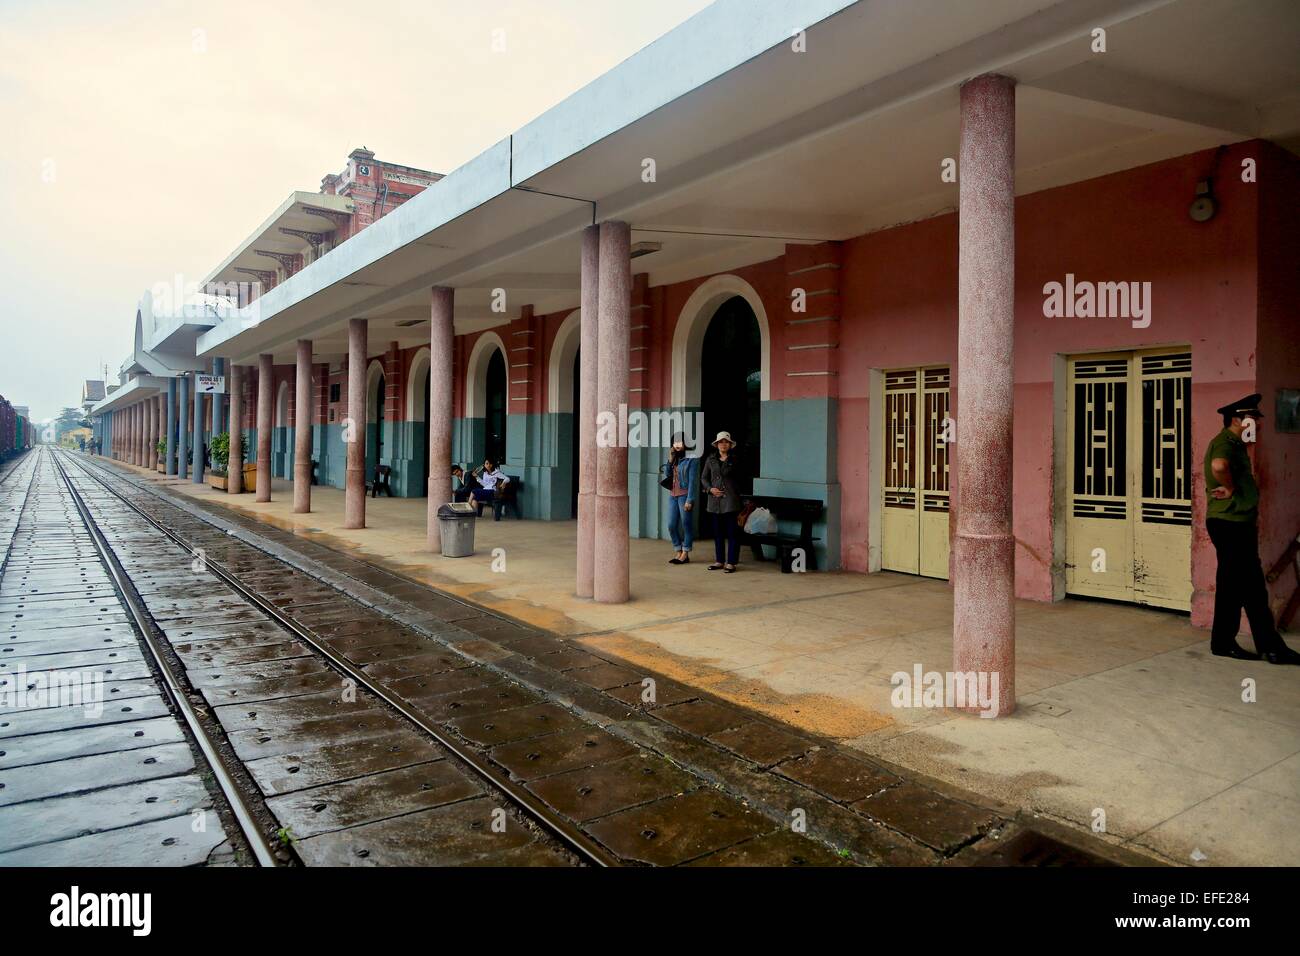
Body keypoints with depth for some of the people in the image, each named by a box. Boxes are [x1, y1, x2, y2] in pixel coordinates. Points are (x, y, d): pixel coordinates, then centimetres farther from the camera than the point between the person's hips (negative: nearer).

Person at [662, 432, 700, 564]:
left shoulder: (691, 459, -6)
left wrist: (689, 500, -15)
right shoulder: (674, 458, 14)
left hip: (684, 495, -7)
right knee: (671, 525, 6)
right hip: (673, 495, 7)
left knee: (686, 524, 0)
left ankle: (685, 554, 7)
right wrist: (670, 460, -1)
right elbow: (666, 474, 11)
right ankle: (678, 552, 16)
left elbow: (692, 481, -10)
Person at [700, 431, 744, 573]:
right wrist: (710, 489, -4)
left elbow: (740, 479, 7)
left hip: (730, 499, -3)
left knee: (732, 532, -3)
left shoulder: (735, 460, 4)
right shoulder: (711, 459, 10)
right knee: (717, 532, 9)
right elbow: (703, 477, 12)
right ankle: (719, 561, 19)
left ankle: (731, 563, 2)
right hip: (715, 500, 3)